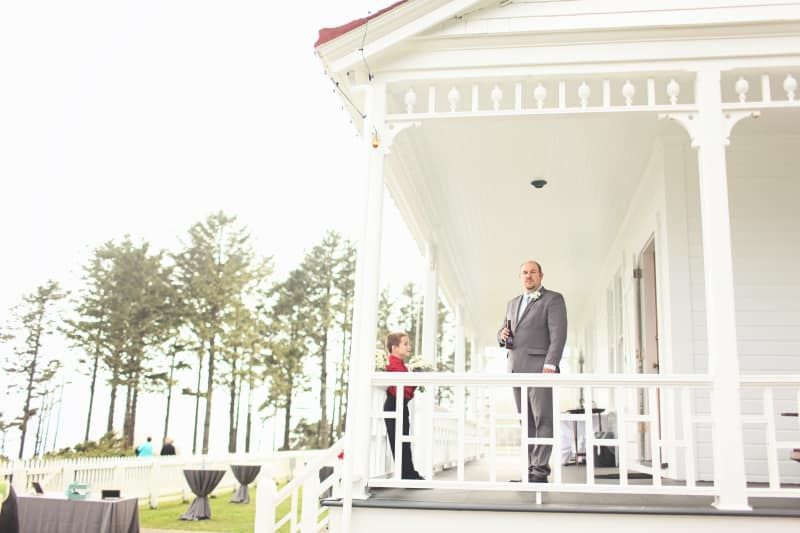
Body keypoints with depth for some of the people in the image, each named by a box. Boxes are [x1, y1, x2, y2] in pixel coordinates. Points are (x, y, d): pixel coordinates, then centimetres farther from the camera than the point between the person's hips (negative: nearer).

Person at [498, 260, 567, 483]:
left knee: (542, 420, -8)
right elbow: (502, 332, 29)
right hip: (516, 369, 6)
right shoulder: (512, 303, 23)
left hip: (539, 368, -6)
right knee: (526, 422, 6)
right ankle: (530, 470, 8)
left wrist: (550, 365, -19)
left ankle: (541, 471, -9)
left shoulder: (553, 299, 3)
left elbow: (558, 334, -8)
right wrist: (502, 335, 3)